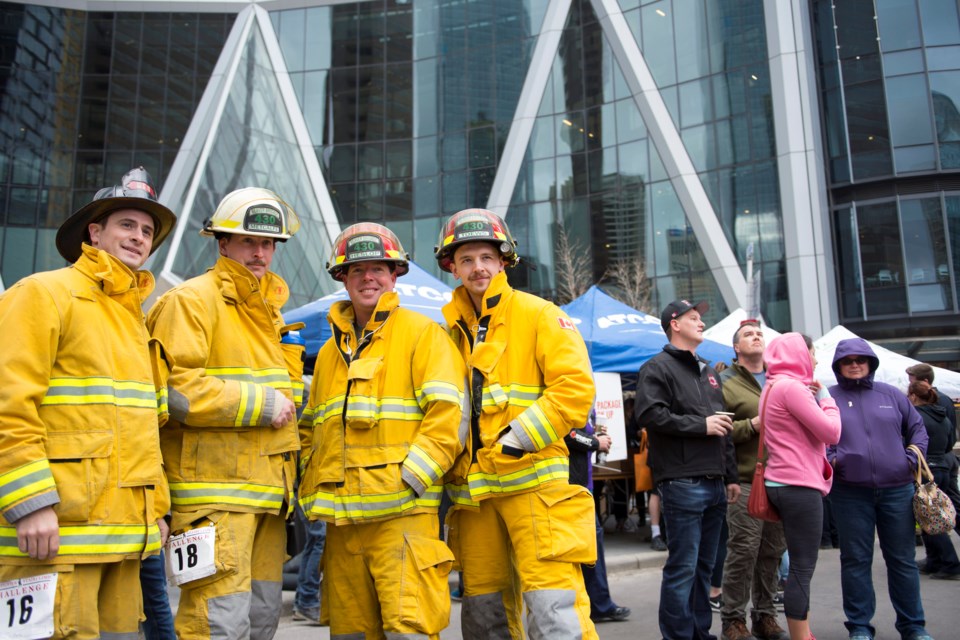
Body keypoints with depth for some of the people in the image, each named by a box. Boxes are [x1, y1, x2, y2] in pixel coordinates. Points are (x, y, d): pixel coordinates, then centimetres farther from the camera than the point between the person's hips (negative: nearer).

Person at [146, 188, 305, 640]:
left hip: (268, 490, 9)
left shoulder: (269, 310, 20)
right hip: (215, 491, -8)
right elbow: (175, 388, -20)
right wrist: (261, 403, -17)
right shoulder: (192, 301, -7)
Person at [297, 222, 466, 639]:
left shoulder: (422, 333, 0)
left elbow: (448, 415, -9)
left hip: (403, 512, -6)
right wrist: (312, 492, 12)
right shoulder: (330, 351, 20)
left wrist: (408, 479, -16)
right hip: (341, 518, 6)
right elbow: (310, 430, 24)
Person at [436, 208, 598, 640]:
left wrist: (518, 440, -14)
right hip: (472, 488, 5)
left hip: (533, 479, -5)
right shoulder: (448, 329, 13)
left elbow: (576, 387, -10)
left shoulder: (538, 314, -1)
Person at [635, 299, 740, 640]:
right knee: (682, 568, -4)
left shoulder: (708, 371, 22)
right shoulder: (658, 367, -3)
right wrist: (700, 425, -14)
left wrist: (731, 476, 20)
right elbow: (649, 414, -18)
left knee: (704, 567, 14)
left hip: (714, 484, 8)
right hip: (682, 484, -8)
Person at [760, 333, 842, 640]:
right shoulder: (791, 386, -14)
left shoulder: (774, 386, 18)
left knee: (800, 567, 16)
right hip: (800, 485, -11)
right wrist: (825, 398, 0)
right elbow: (831, 433, -15)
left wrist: (812, 396, 11)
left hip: (785, 483, 11)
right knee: (802, 569, -6)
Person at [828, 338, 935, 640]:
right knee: (856, 560, 6)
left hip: (897, 489, 2)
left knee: (902, 559, 10)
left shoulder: (891, 394, 10)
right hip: (850, 493, -2)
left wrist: (913, 456, 2)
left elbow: (917, 428, 17)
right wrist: (828, 459, -12)